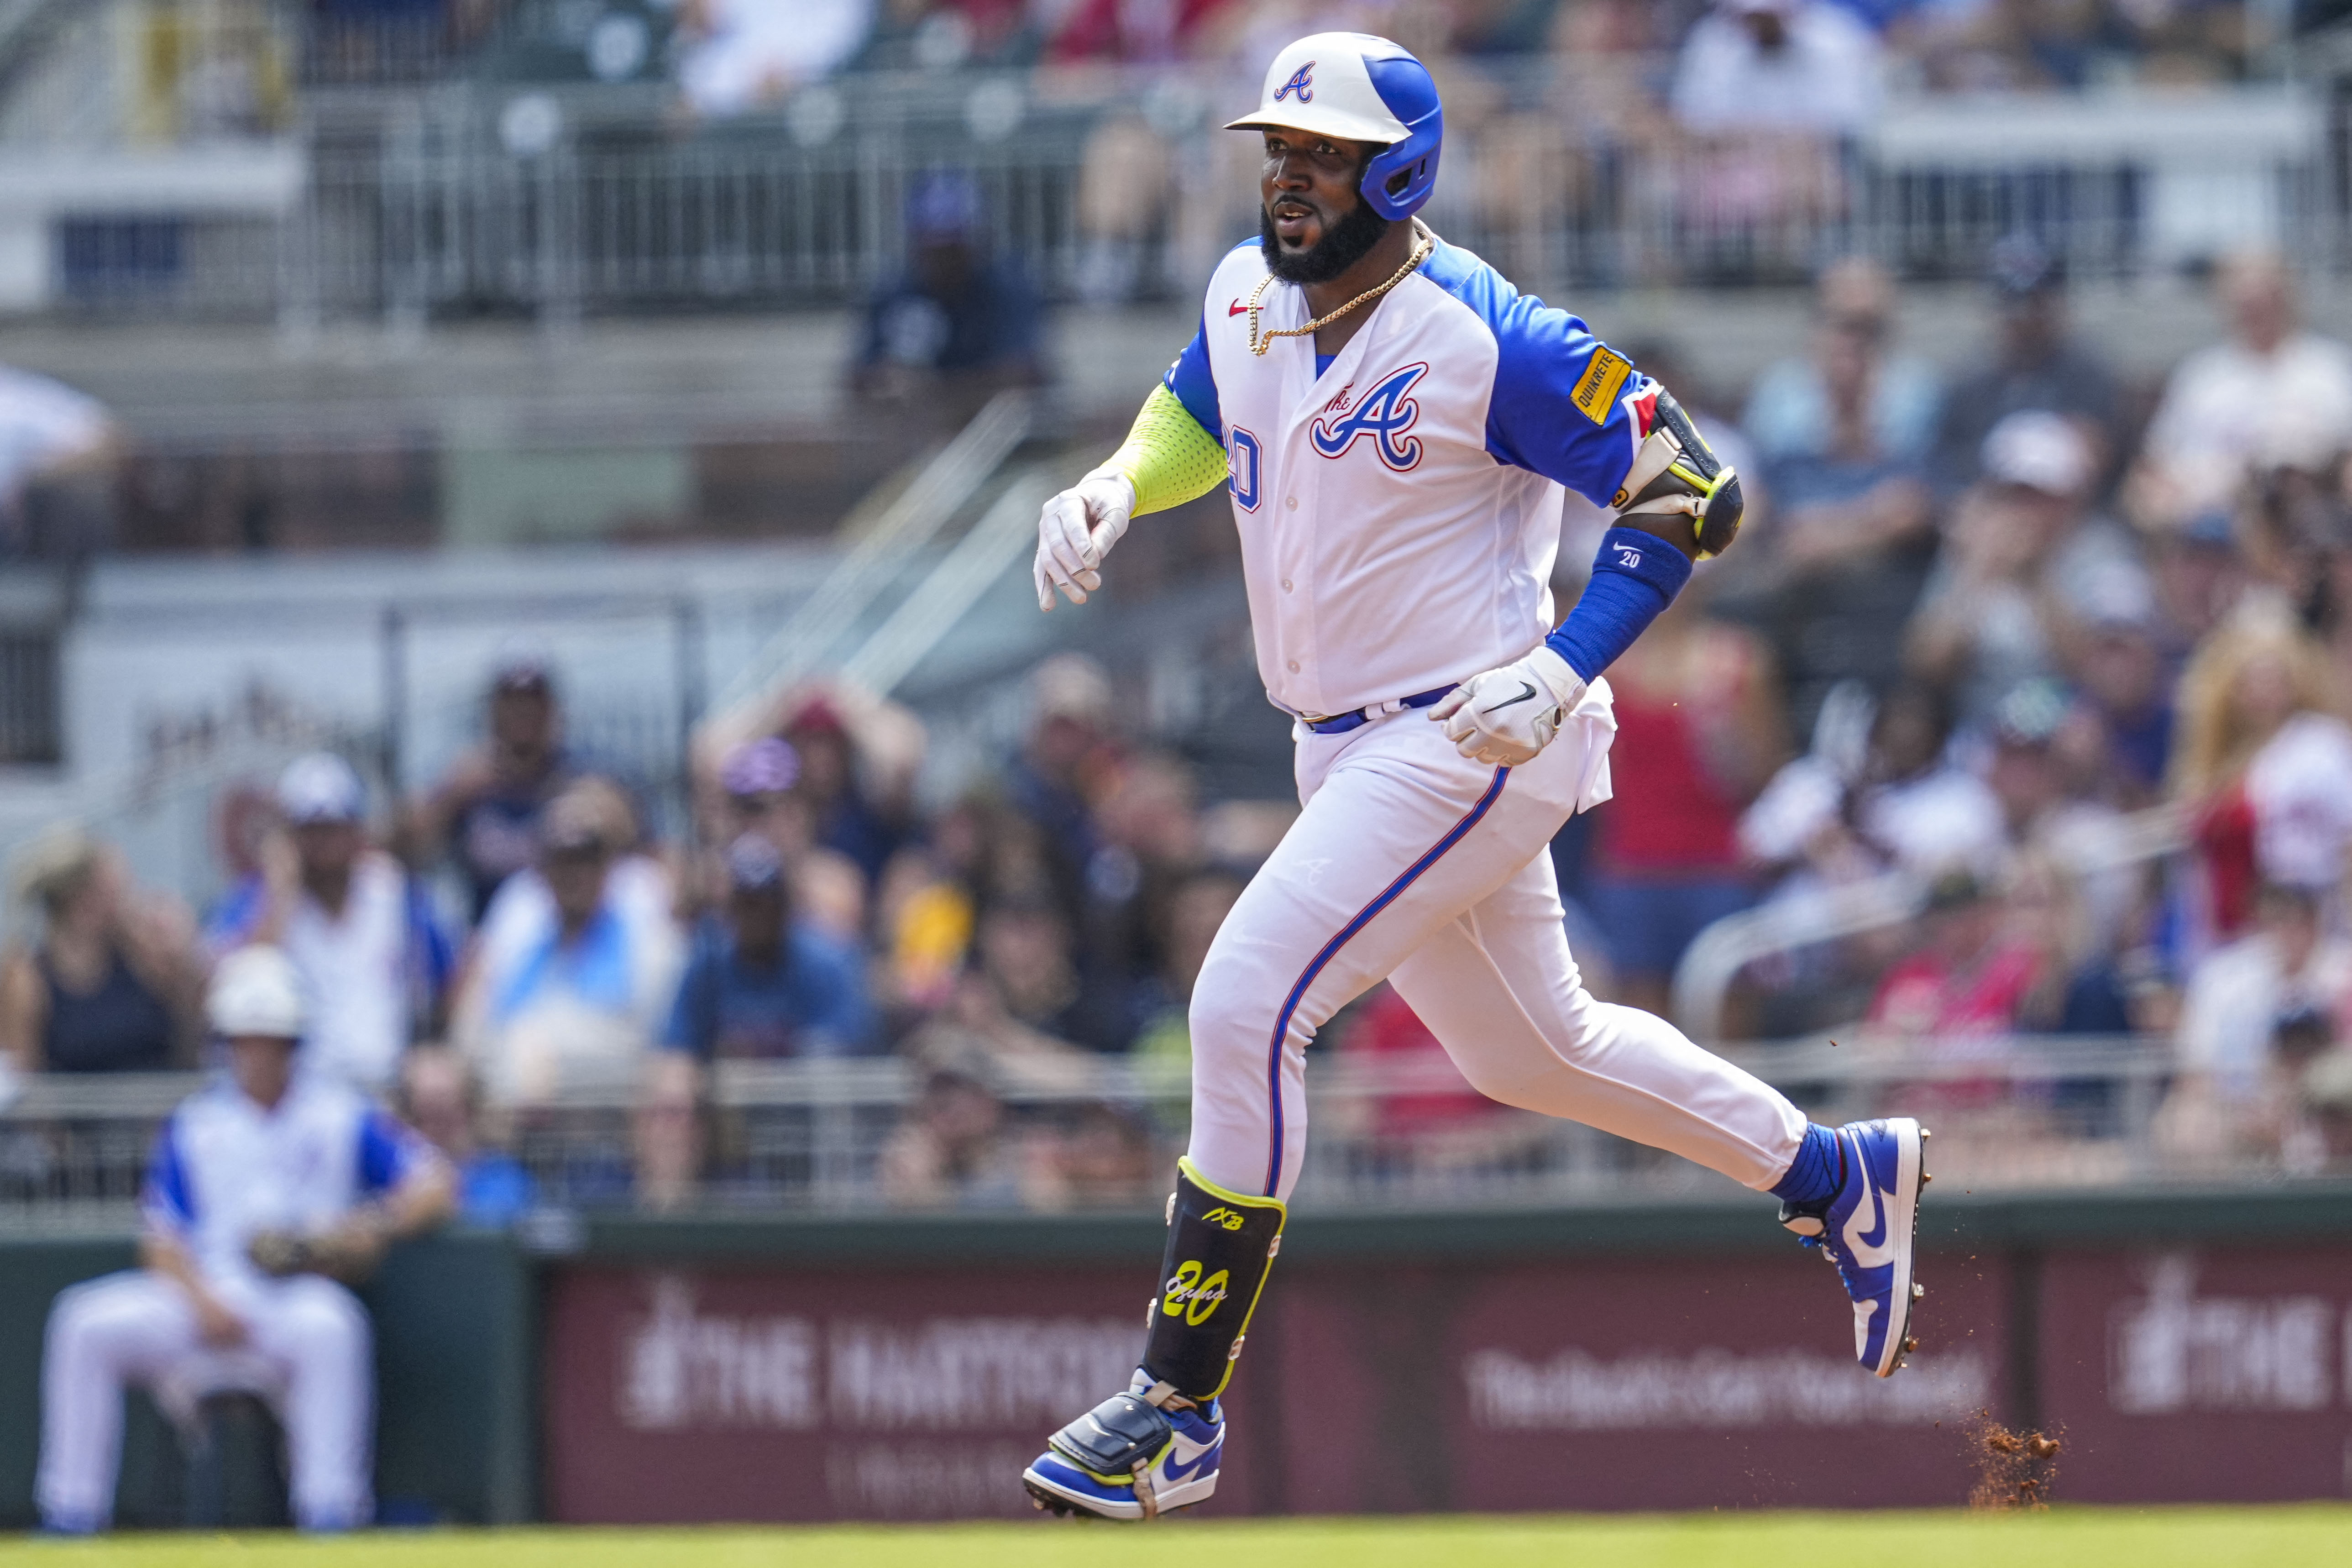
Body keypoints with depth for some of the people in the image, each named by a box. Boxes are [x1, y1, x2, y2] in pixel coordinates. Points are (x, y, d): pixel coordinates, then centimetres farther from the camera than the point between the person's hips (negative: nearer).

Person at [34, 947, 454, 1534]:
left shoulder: (340, 1116, 12)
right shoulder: (192, 1127, 17)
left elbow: (434, 1187, 5)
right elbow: (161, 1239, 8)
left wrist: (380, 1226, -16)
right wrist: (202, 1302, -13)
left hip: (304, 1294, -3)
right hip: (204, 1301, 3)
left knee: (324, 1325, -39)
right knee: (87, 1322, -20)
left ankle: (330, 1518, -39)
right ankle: (70, 1518, -17)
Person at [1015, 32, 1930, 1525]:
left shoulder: (1485, 339, -20)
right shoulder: (1249, 295, 3)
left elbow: (1694, 492, -15)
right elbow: (1200, 411, 25)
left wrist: (1559, 675, -24)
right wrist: (1115, 486, 2)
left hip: (1473, 744, -9)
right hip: (1349, 751, 9)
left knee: (1245, 1010, -18)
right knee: (1529, 1047, 22)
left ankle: (1178, 1413, -12)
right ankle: (1836, 1176, 43)